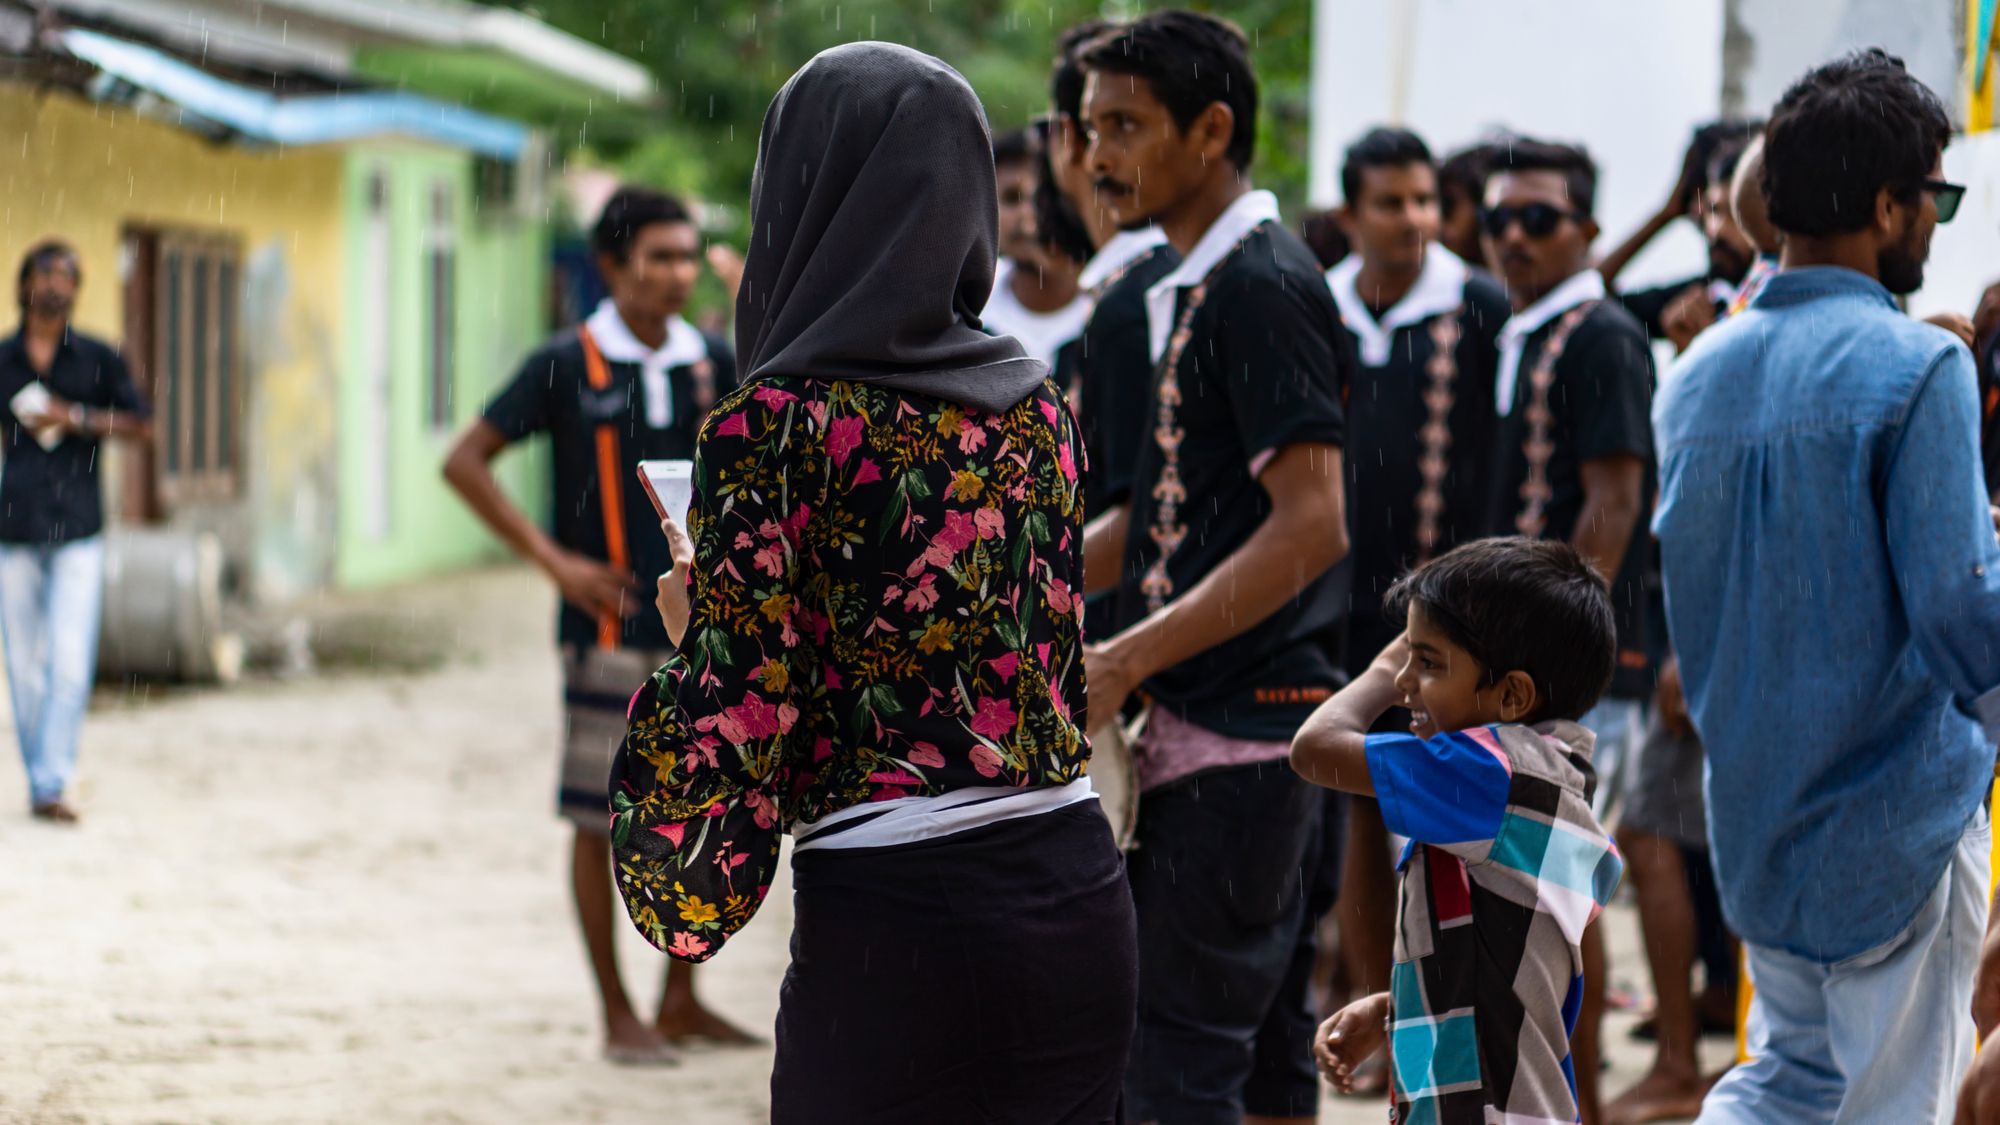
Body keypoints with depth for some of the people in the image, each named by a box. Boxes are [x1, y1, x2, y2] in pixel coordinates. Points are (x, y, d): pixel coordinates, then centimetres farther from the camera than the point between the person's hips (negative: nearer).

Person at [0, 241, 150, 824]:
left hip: (78, 532, -1)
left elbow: (140, 424, 6)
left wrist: (76, 419, -6)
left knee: (70, 663, -11)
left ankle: (52, 785, -9)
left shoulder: (99, 359, 6)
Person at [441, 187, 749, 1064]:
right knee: (600, 818, 1)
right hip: (611, 627, -4)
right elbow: (466, 462, -5)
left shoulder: (712, 363, 6)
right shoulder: (568, 365, -5)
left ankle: (681, 999, 22)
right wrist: (553, 560, -10)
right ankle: (617, 1015, 9)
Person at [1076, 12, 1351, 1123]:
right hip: (1257, 736, 10)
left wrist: (1128, 661, -23)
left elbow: (1311, 524, -21)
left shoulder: (1263, 286, -14)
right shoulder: (1189, 290, 16)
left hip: (1235, 738, -10)